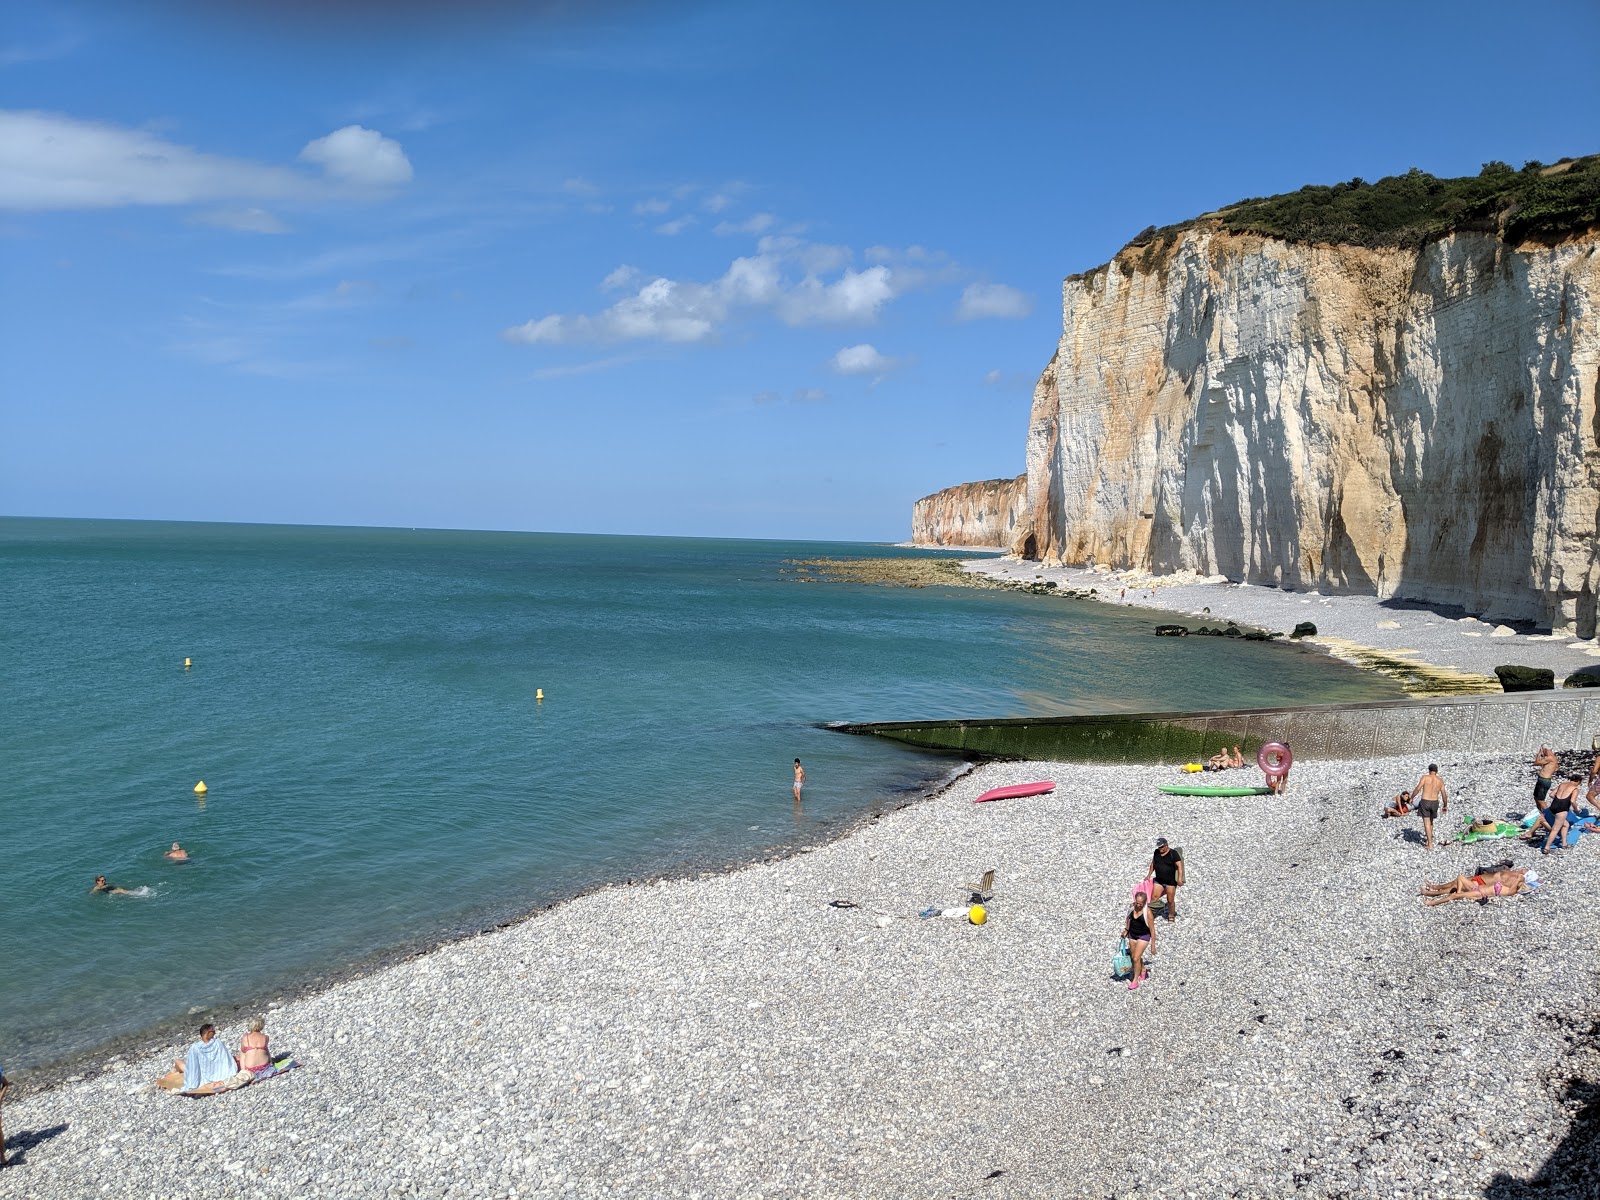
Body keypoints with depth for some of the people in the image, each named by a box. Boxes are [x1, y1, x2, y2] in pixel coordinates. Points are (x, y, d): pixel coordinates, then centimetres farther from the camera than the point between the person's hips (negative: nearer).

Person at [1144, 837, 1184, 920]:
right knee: (1154, 897, -5)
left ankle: (1171, 916, 17)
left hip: (1170, 881, -4)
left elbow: (1179, 866, -16)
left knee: (1170, 900, 2)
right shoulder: (1156, 853, 6)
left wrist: (1180, 878, -26)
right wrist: (1149, 875, 21)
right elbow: (1153, 864, 21)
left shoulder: (1173, 853, -10)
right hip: (1158, 881, 4)